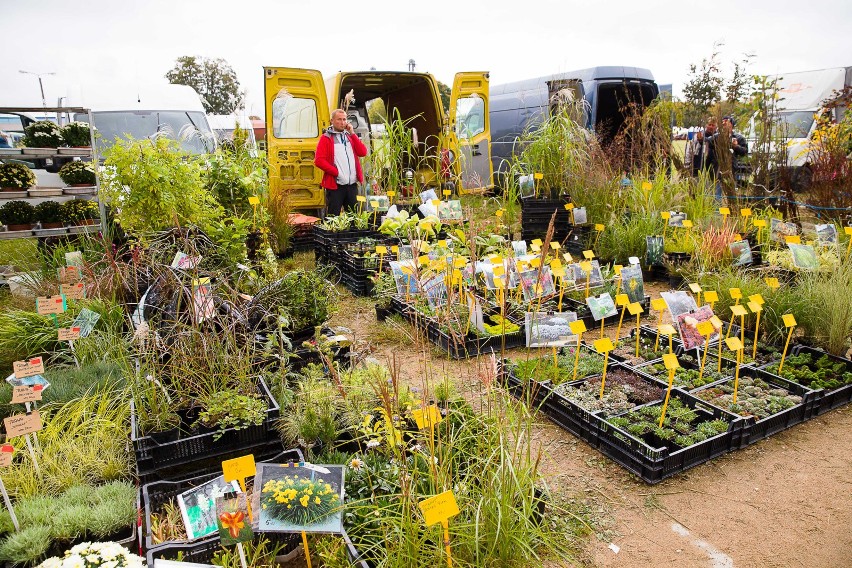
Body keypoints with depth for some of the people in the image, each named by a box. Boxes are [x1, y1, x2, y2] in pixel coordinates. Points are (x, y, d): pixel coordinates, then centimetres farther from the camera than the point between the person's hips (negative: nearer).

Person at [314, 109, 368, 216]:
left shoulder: (350, 136, 18)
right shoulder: (326, 138, 2)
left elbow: (363, 153, 4)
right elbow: (319, 161, -8)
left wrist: (352, 133, 0)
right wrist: (336, 172, -13)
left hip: (352, 185, 5)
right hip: (335, 185, -5)